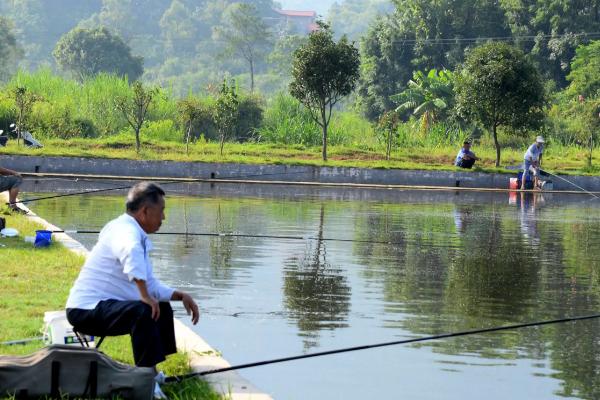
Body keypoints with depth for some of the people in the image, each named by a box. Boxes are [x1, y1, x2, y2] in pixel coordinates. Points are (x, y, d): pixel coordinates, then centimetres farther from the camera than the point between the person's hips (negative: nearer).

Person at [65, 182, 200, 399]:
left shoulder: (138, 236, 14)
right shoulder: (124, 230, -18)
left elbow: (150, 284, 20)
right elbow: (131, 252, -44)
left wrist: (179, 295, 6)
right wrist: (145, 296, -40)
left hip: (104, 306, 11)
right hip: (87, 310, -11)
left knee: (163, 307, 20)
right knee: (143, 312, -33)